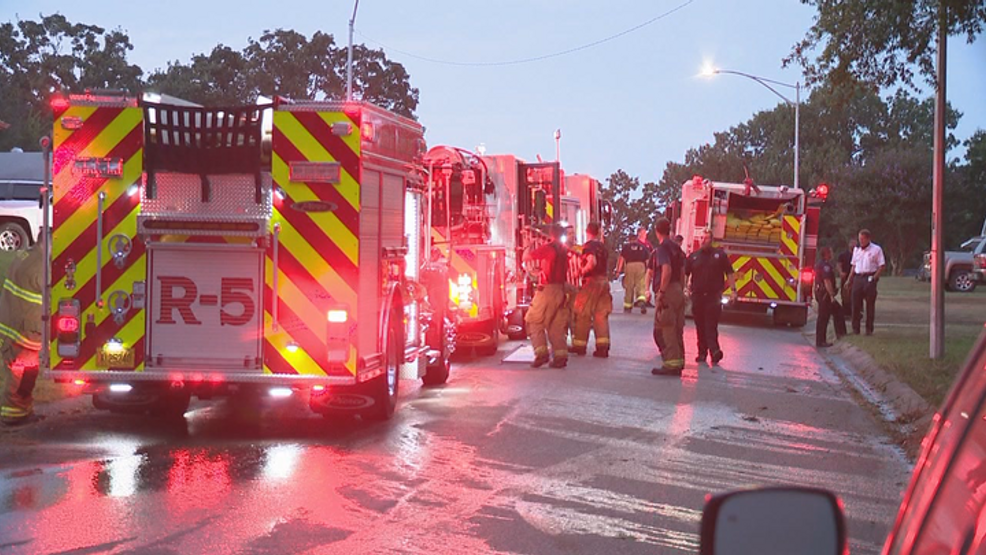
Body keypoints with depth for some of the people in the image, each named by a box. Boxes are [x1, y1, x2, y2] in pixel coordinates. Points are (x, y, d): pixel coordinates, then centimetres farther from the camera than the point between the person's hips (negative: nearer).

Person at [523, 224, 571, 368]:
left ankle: (541, 353, -11)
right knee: (557, 325, 10)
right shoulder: (564, 250, 11)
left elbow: (527, 257, -9)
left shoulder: (548, 248, -10)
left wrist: (528, 249, 12)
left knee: (535, 322, 0)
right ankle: (561, 355, 3)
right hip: (561, 290, 6)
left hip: (547, 290, -6)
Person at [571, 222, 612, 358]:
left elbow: (592, 262, -26)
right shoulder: (602, 246, 13)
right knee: (601, 314, 7)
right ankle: (603, 346, 2)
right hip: (603, 280, 7)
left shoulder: (589, 245, -11)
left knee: (583, 315, 3)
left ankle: (580, 345, 10)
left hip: (592, 281, -7)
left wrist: (582, 271, -11)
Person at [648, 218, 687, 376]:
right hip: (678, 291, 9)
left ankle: (671, 363, -9)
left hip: (667, 292, -9)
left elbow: (667, 270, -23)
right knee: (677, 329, 13)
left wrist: (661, 291, -21)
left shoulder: (662, 248, -11)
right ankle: (678, 362, 17)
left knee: (663, 329, -6)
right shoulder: (677, 248, 15)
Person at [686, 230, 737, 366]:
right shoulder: (693, 256, 9)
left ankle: (714, 351, -16)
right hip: (697, 296, 3)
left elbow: (729, 274, 5)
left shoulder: (720, 254, 5)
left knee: (711, 326, -11)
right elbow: (685, 274, 9)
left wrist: (732, 290, -1)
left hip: (714, 296, -3)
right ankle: (702, 353, 12)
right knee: (700, 327, 6)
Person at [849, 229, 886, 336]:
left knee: (870, 305, 1)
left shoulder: (876, 249, -1)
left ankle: (869, 329, 7)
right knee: (856, 304, 2)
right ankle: (855, 328, 9)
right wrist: (850, 279, 11)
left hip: (869, 278, -4)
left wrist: (875, 277, -13)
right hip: (857, 278, 4)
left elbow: (882, 265, -3)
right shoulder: (856, 249, 14)